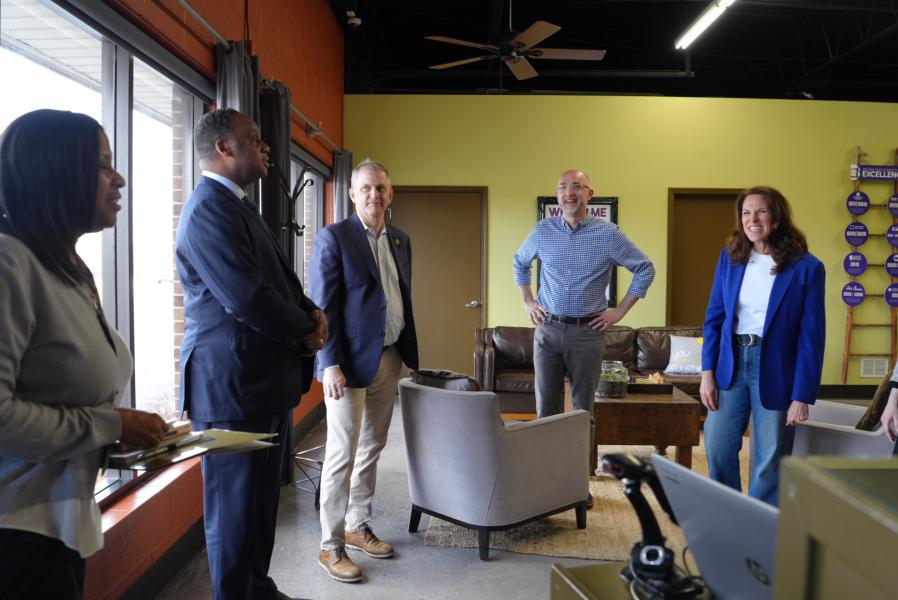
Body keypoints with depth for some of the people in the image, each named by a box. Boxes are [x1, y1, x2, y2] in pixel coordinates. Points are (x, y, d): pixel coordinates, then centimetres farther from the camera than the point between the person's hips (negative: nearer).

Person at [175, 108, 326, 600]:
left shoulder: (238, 205, 16)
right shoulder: (210, 208, -18)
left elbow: (279, 277, 19)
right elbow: (247, 298, -26)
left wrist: (311, 310, -1)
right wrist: (306, 329, -10)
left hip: (265, 381, 10)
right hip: (234, 385, -10)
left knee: (261, 498, 21)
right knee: (236, 505, 4)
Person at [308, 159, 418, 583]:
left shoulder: (400, 241, 11)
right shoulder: (333, 237, -8)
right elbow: (322, 307, -12)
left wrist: (410, 354, 13)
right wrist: (331, 365, -18)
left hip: (389, 360, 7)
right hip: (350, 362, -6)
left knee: (371, 450, 16)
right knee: (342, 454, 1)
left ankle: (358, 527, 32)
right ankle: (331, 547, 15)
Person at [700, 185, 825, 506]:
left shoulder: (806, 267, -8)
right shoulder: (729, 257, 2)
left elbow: (812, 336, -7)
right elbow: (714, 317, 5)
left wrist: (802, 395, -10)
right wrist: (707, 373, -2)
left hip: (775, 370, -3)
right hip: (730, 363, 3)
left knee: (769, 463, 8)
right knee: (718, 449, 8)